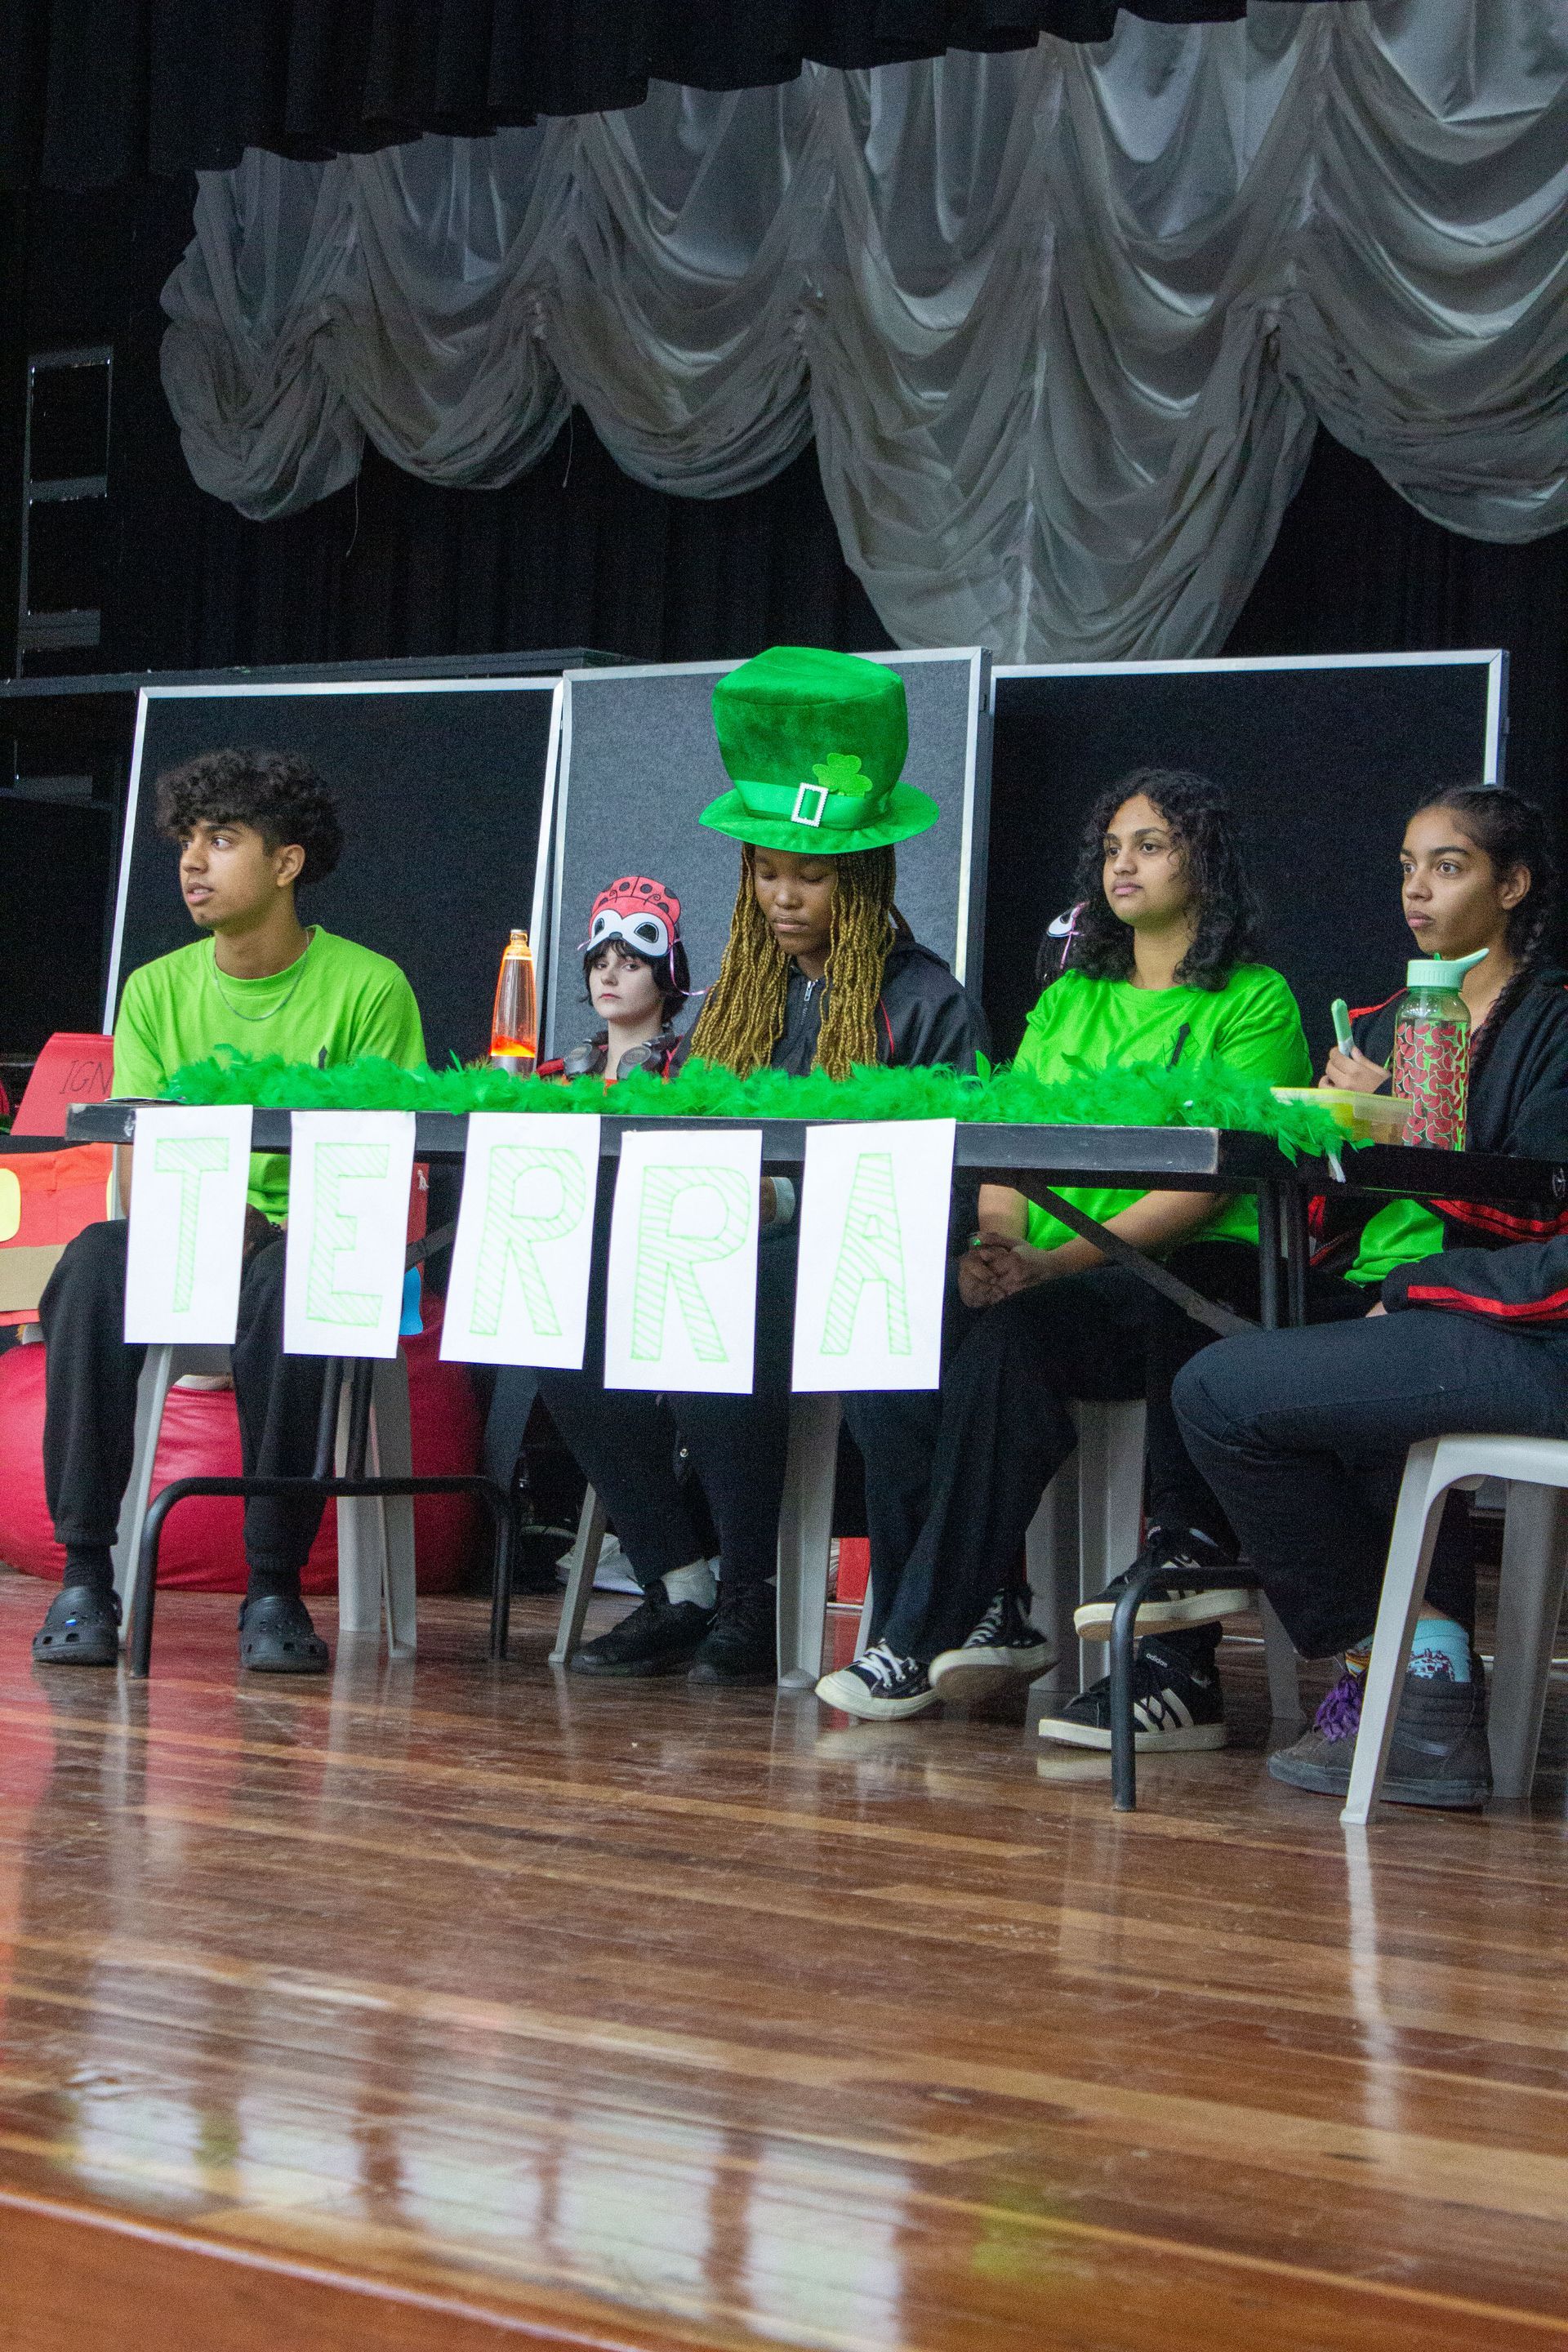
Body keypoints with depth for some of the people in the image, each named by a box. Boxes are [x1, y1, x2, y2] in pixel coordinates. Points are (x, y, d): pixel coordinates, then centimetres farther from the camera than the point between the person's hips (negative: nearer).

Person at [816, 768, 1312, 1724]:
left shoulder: (1255, 1002, 3)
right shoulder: (1068, 1000, 23)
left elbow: (1209, 1182, -10)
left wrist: (1059, 1262, -21)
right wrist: (994, 1246, -11)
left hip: (1186, 1278, -6)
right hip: (1040, 1277, 6)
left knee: (1006, 1337, -34)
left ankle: (920, 1643, -28)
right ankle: (992, 1617, -19)